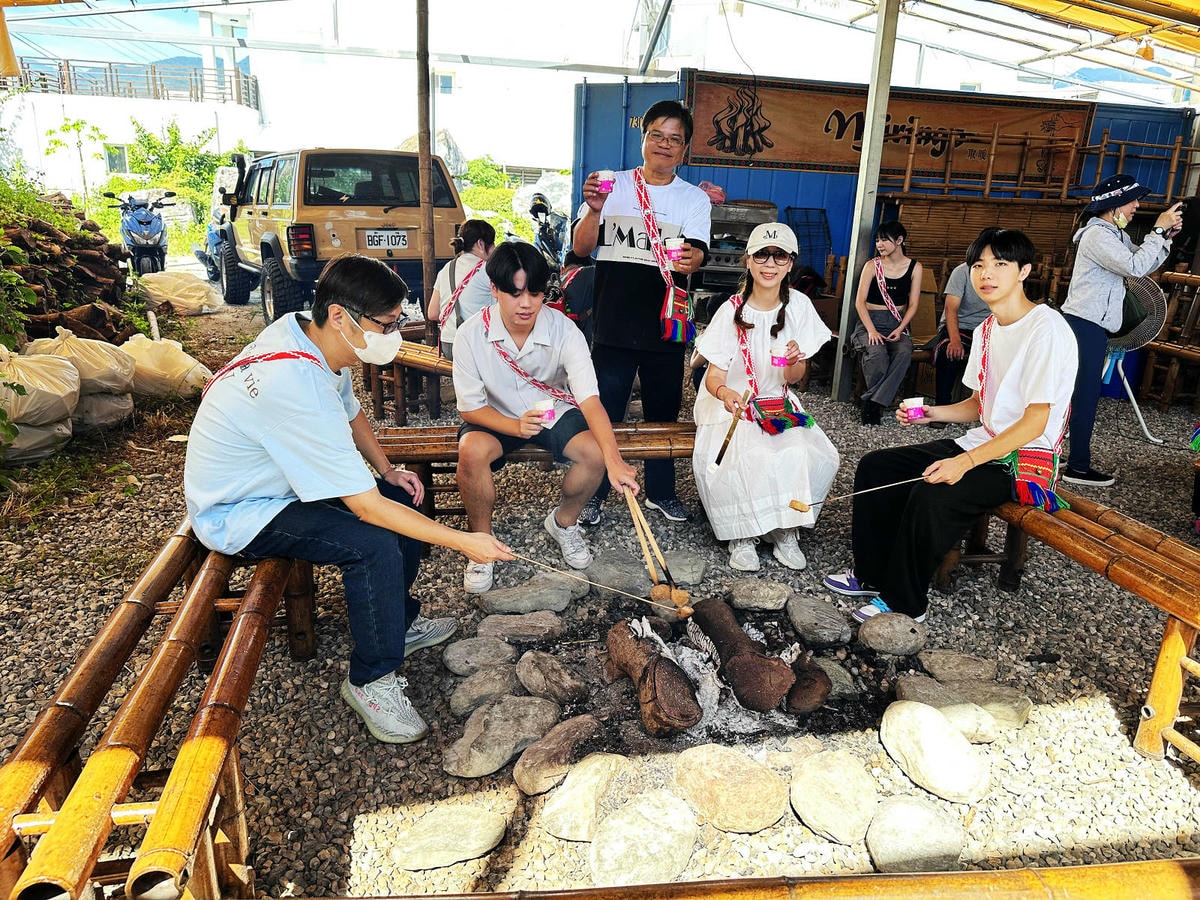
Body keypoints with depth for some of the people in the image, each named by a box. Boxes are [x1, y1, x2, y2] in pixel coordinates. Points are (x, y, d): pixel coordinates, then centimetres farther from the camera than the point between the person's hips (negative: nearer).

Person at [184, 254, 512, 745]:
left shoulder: (305, 333, -7)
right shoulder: (299, 388, -36)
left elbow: (351, 412, 14)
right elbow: (365, 506, -33)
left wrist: (387, 470, 2)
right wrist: (463, 542, -28)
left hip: (271, 479, 10)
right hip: (235, 515, -9)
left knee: (404, 498, 5)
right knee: (374, 545, -27)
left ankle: (399, 620, 24)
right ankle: (371, 680, -6)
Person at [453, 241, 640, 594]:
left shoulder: (564, 331, -23)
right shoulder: (471, 336, -21)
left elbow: (590, 400, -33)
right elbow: (470, 407, -14)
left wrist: (614, 460, -48)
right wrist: (516, 426, -34)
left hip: (555, 412, 1)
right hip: (497, 417, -1)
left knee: (594, 453, -26)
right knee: (472, 452, -33)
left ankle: (563, 521, 7)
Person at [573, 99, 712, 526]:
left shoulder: (694, 199, 7)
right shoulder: (612, 186, 5)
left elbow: (696, 251, -9)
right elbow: (581, 247, 0)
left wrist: (689, 260, -33)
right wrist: (594, 210, -19)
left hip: (665, 325, 1)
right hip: (613, 322, -1)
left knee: (663, 411, 12)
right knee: (604, 411, 2)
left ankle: (660, 491, 30)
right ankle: (592, 493, 19)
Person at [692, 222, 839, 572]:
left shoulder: (798, 306, -4)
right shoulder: (732, 311, -13)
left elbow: (793, 379, 0)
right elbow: (715, 376, -15)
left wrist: (794, 362, -24)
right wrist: (724, 393, -39)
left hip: (776, 403, 3)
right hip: (730, 402, -3)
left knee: (814, 456, -24)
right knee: (745, 457, -33)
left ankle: (784, 529, -3)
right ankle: (741, 536, -11)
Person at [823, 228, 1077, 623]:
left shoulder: (1047, 329, -17)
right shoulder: (986, 330, 10)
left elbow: (1036, 421, -22)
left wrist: (966, 462, -28)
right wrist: (932, 412, -1)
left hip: (1024, 460, -9)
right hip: (981, 444, 9)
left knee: (930, 496, -32)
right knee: (874, 466, -2)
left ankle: (905, 603, -11)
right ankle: (872, 574, 9)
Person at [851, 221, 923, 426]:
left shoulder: (914, 267, 8)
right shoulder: (872, 265, 4)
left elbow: (913, 304, 5)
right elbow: (860, 302, -3)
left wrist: (900, 329, -12)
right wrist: (871, 331, -17)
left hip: (898, 323, 1)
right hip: (871, 321, -1)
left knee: (904, 352, -33)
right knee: (876, 352, -35)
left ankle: (874, 401, -32)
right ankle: (876, 405, -19)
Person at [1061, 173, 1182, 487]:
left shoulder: (1116, 235, 18)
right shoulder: (1097, 234, -14)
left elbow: (1145, 265, 19)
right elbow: (1135, 267, -21)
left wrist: (1166, 237, 6)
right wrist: (1158, 230, -14)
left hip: (1093, 325, 10)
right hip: (1085, 324, -10)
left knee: (1080, 393, 14)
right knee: (1085, 395, -7)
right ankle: (1078, 467, -1)